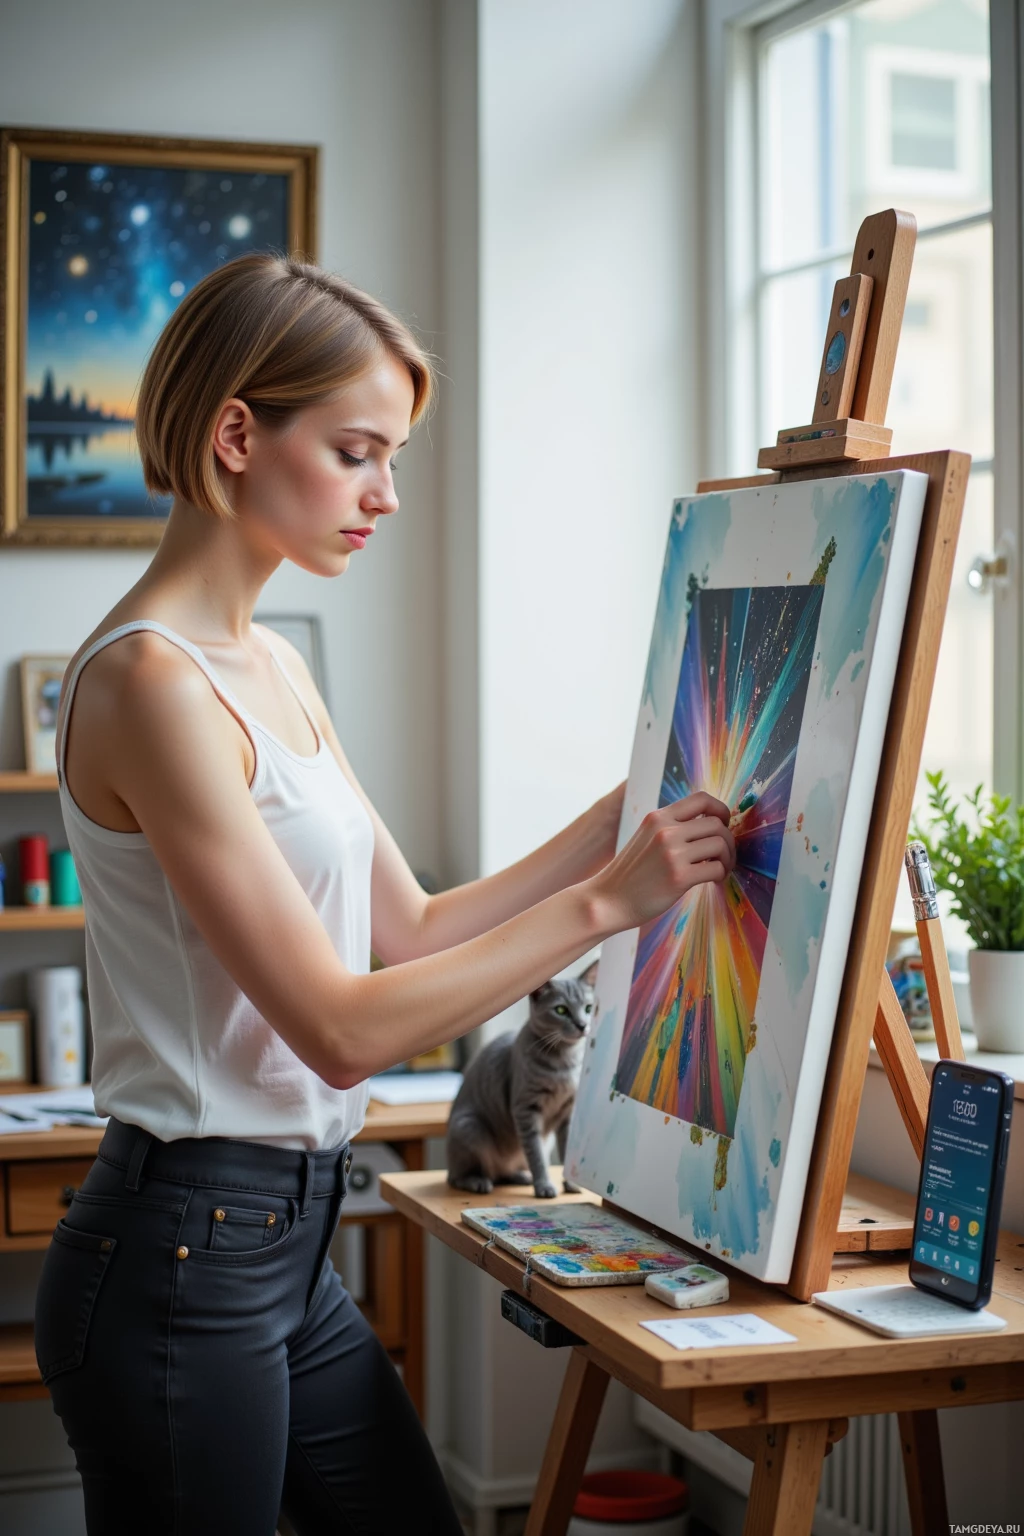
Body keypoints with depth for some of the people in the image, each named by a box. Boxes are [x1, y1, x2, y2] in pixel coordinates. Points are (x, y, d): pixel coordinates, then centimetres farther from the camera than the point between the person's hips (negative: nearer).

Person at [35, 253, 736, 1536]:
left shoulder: (269, 666, 10)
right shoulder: (151, 683, -19)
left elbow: (411, 933, 11)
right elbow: (344, 1026, -22)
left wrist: (626, 814, 7)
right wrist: (606, 900, -19)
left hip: (285, 1252, 9)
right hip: (179, 1261, -9)